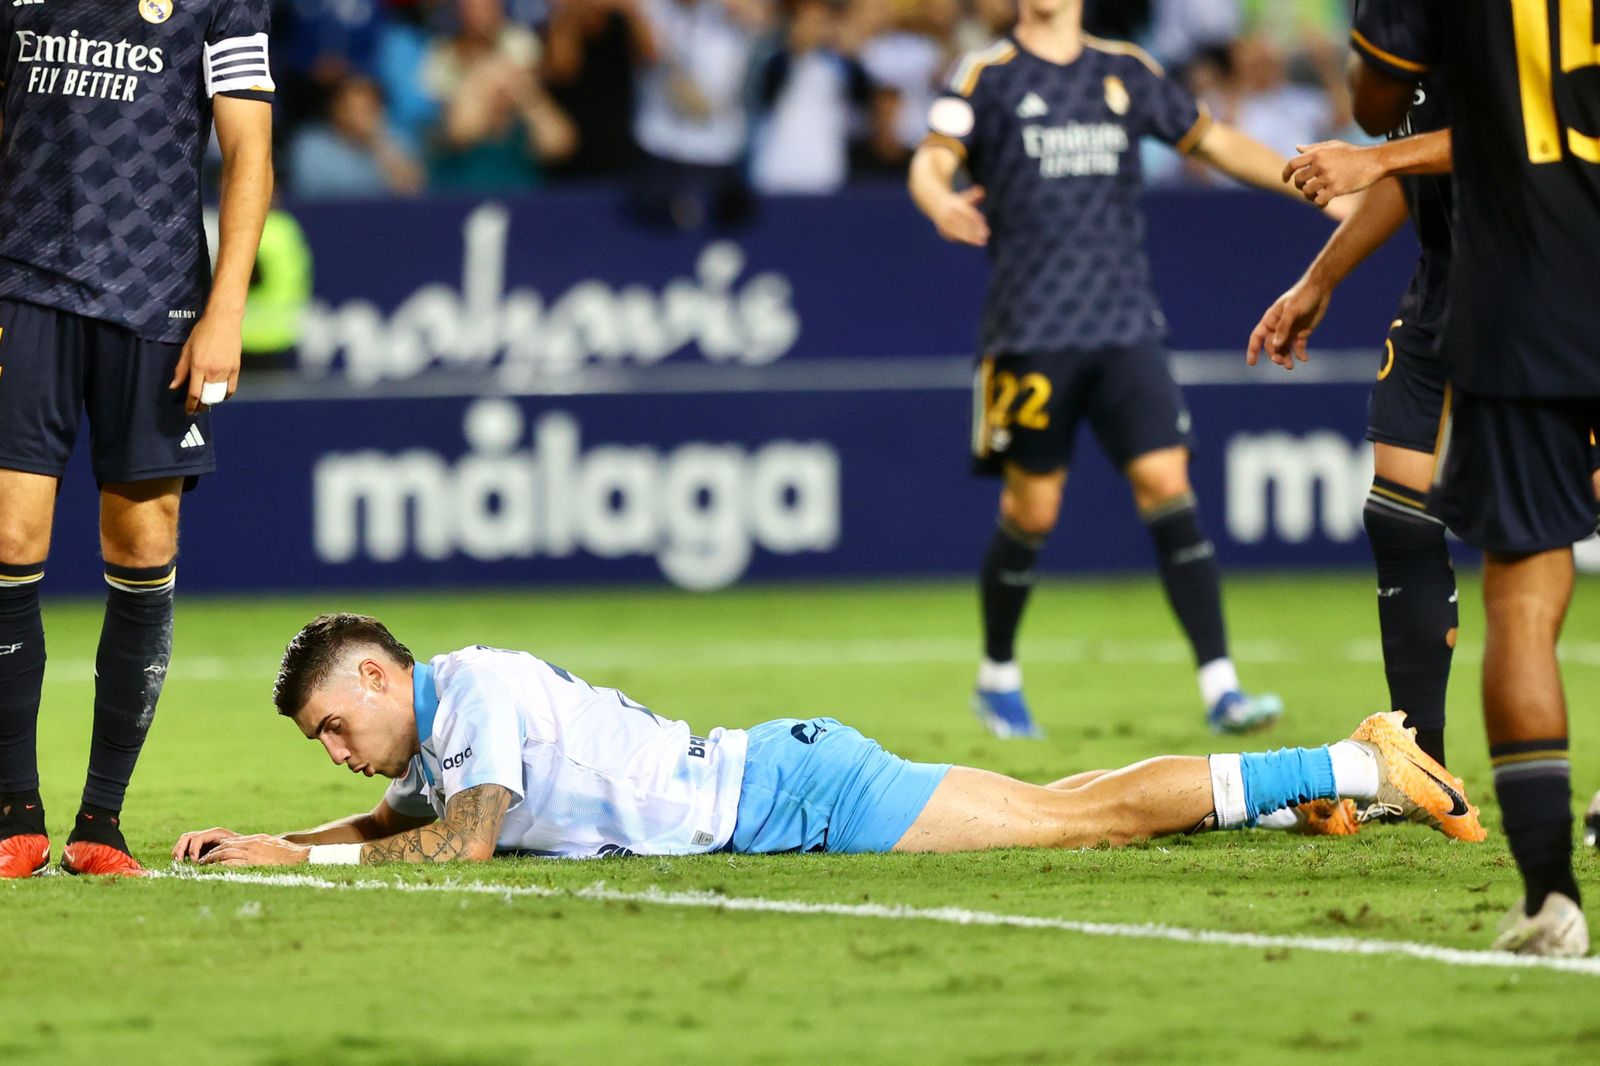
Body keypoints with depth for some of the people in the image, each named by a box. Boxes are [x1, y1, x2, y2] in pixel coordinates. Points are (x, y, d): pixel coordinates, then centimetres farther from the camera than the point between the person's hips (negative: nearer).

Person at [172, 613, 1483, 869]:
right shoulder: (435, 730, 13)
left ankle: (1361, 769, -5)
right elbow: (405, 821, 30)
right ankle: (1336, 774, 18)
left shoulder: (477, 688, -16)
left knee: (1077, 818, -8)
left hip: (795, 796, -8)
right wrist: (261, 842, 17)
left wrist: (307, 858, -18)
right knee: (1067, 813, 12)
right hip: (775, 795, 8)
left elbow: (461, 843, -25)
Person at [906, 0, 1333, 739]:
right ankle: (997, 675, 24)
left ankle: (1219, 687, -11)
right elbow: (931, 161, -13)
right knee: (1032, 509, 1)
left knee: (1166, 484, -9)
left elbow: (1213, 142, 23)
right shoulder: (988, 75, 1)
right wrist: (941, 202, -37)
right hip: (1030, 330, -3)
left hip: (1125, 325, 3)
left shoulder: (1126, 73, 12)